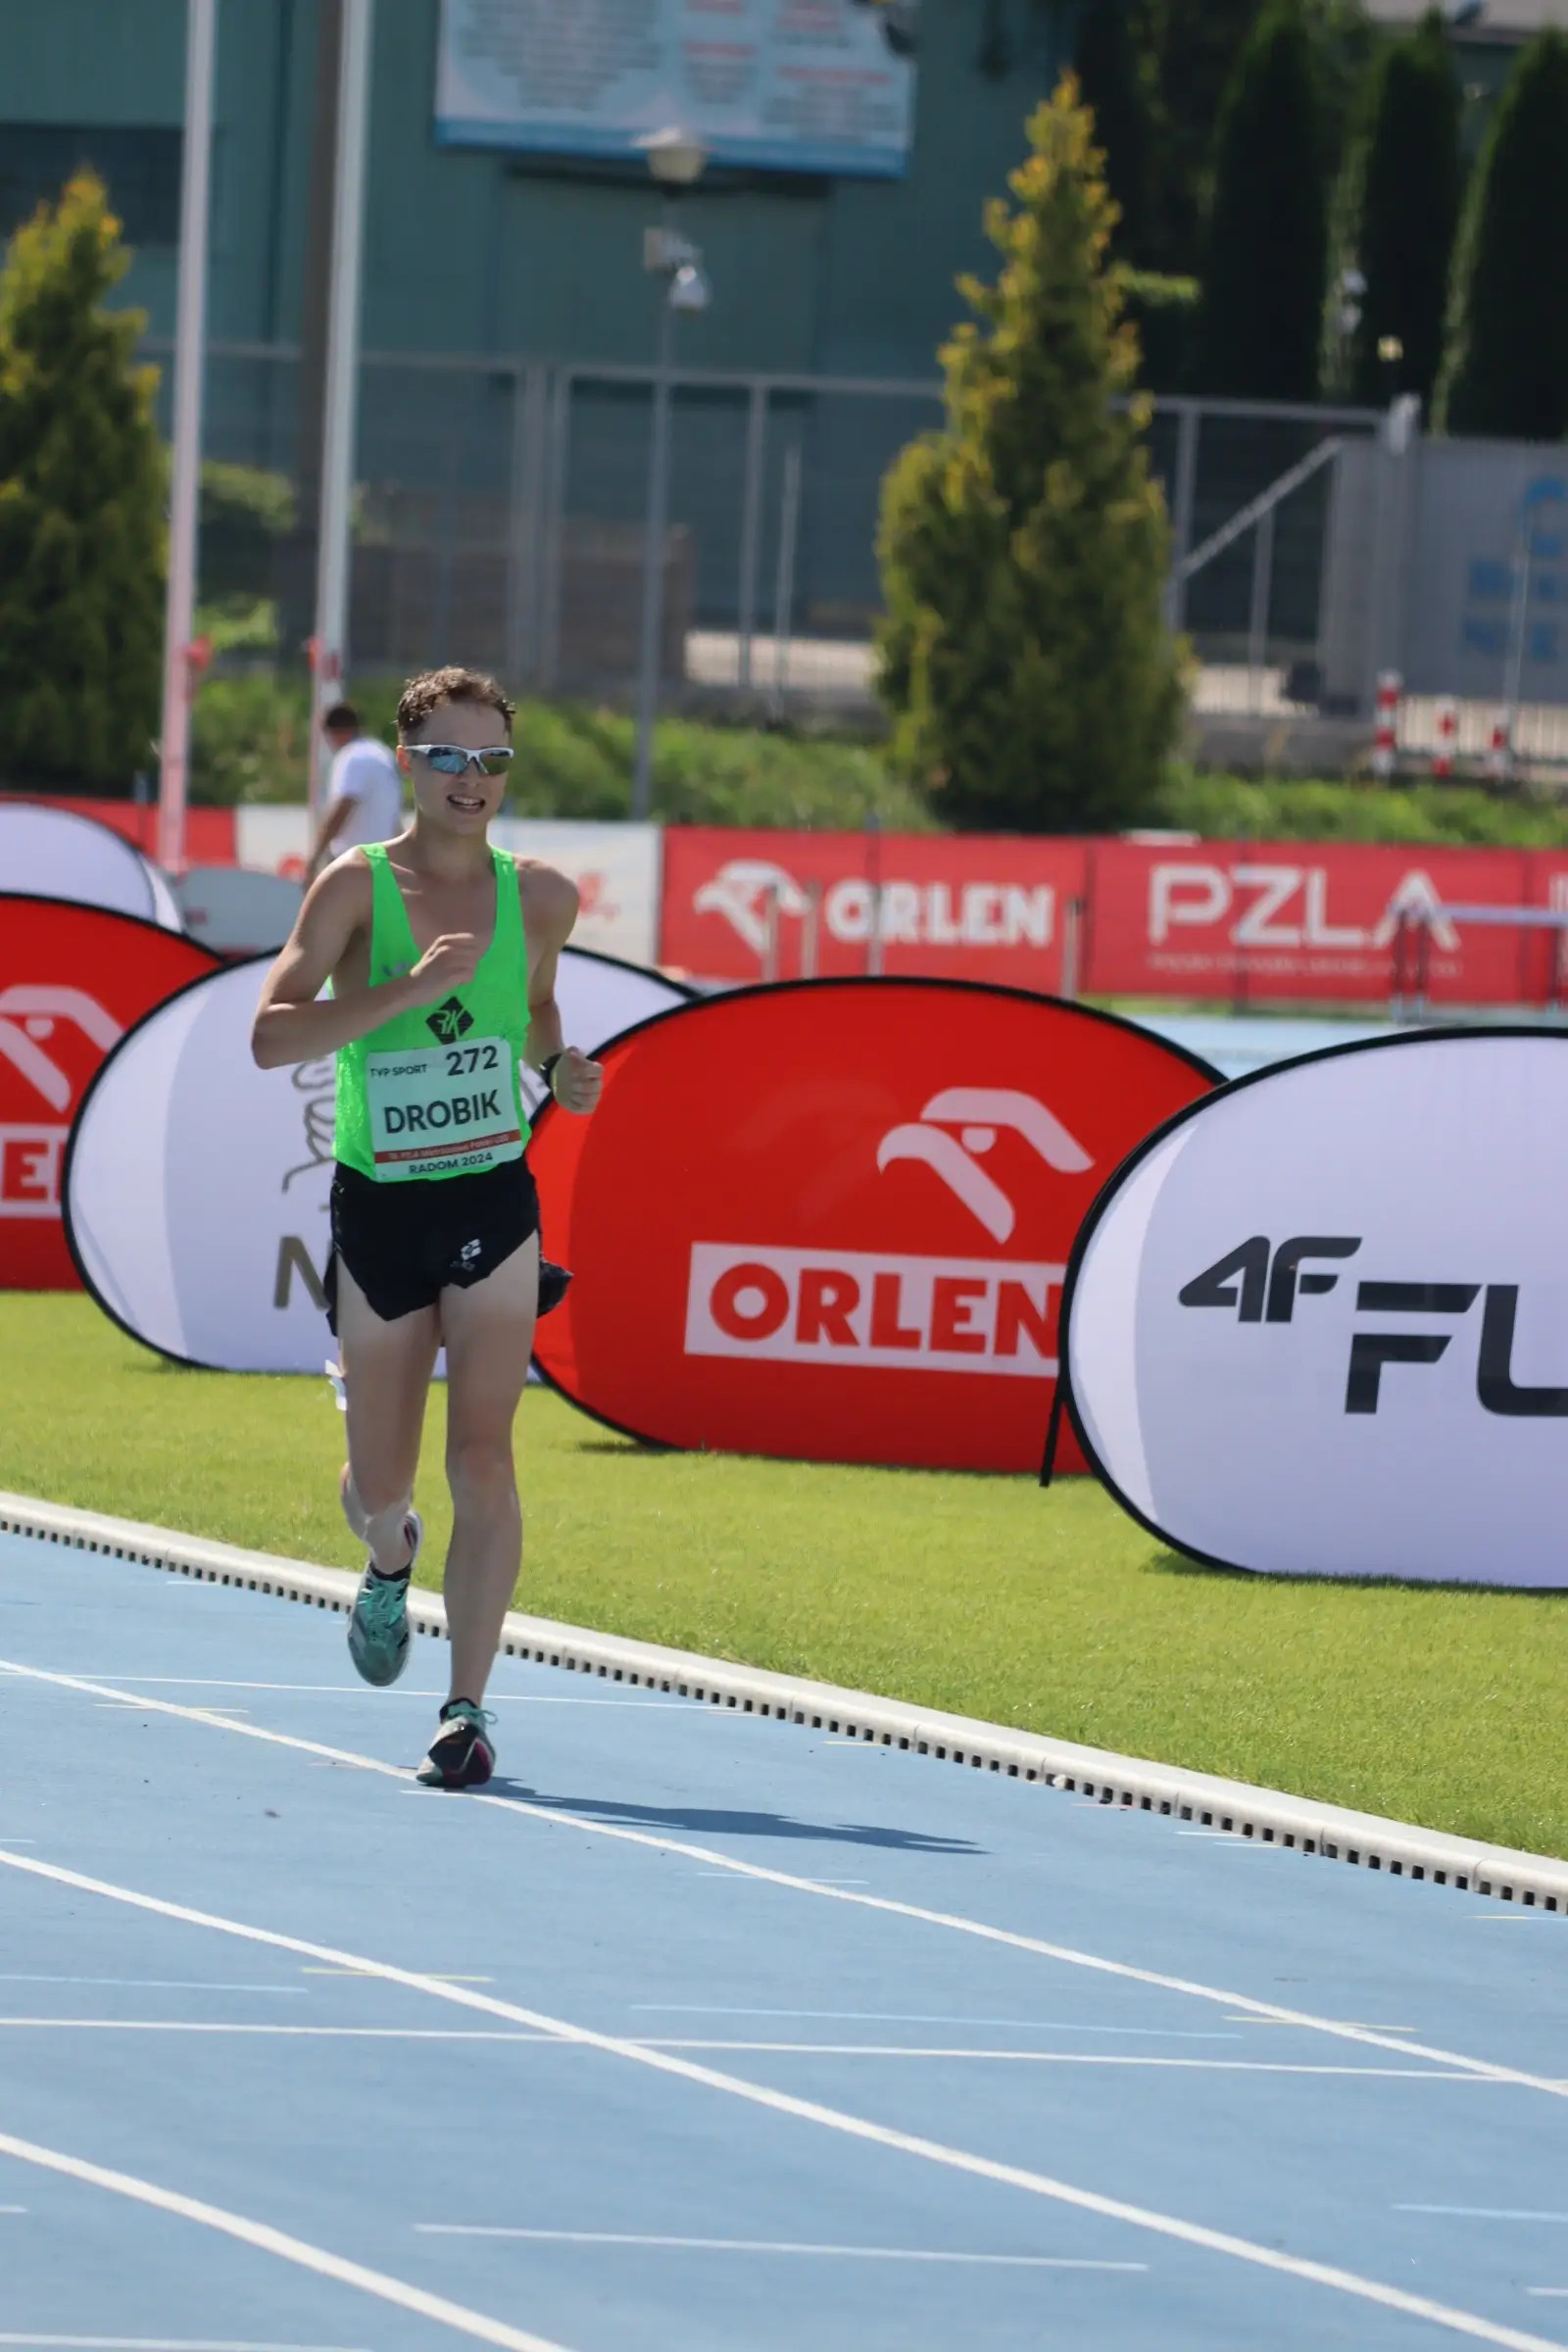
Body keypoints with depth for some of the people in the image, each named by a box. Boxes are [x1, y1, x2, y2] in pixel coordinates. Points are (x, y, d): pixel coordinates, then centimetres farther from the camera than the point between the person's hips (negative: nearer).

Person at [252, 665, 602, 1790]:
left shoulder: (540, 897, 2)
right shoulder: (356, 887, -9)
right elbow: (272, 1035, -20)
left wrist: (560, 1069, 2)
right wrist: (407, 990, -30)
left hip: (495, 1202, 1)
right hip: (378, 1204, -1)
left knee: (482, 1459, -12)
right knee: (379, 1483, 10)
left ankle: (469, 1710, -10)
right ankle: (391, 1562, 48)